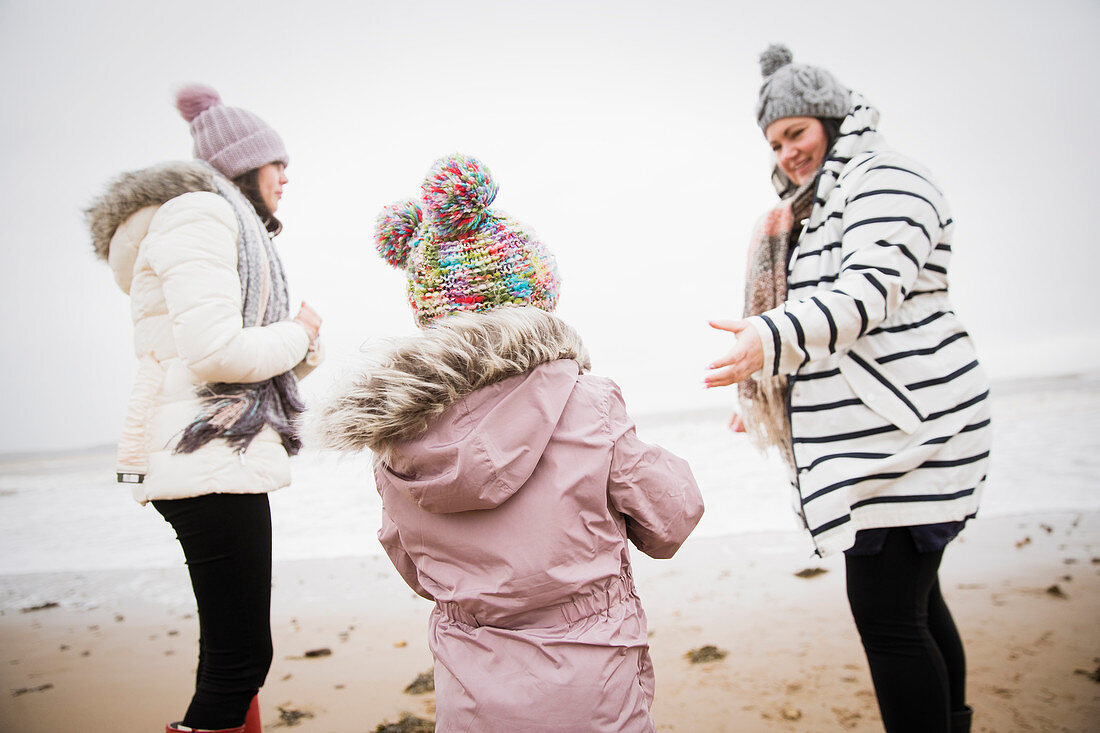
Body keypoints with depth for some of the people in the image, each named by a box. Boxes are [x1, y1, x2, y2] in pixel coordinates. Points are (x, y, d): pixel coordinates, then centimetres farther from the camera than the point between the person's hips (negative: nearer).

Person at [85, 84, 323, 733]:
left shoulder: (231, 225, 24)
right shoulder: (200, 214, -7)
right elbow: (213, 352, -21)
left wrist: (302, 346, 4)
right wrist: (298, 333, -5)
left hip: (220, 455, 11)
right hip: (209, 458, -11)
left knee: (237, 653, 16)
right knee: (240, 660, -8)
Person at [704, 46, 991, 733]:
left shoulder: (884, 180, -7)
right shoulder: (818, 207, 23)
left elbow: (870, 290, -23)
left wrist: (774, 336, -38)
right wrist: (772, 392, 29)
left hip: (902, 432, -10)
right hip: (871, 436, 10)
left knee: (887, 613, -9)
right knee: (911, 596, 18)